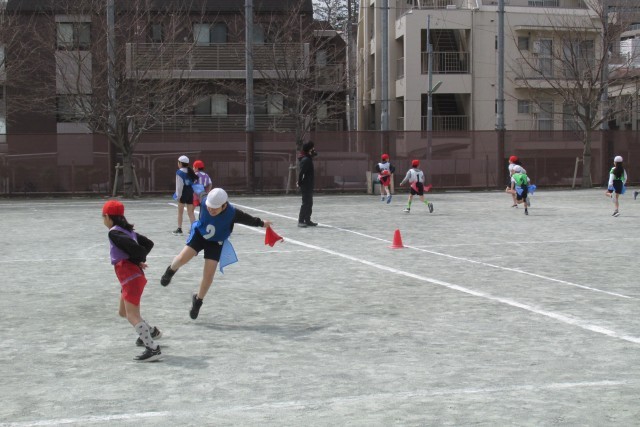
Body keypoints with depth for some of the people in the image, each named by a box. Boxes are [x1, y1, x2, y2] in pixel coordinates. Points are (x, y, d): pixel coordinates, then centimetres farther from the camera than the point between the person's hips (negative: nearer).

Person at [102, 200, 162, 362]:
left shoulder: (114, 233, -13)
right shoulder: (127, 230, 14)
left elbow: (134, 247, -25)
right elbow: (148, 243, 18)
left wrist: (138, 260, -5)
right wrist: (140, 259, 7)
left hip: (131, 277, -10)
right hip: (133, 275, 10)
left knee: (132, 315, -13)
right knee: (124, 312, 26)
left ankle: (153, 349, -19)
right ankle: (150, 332, 39)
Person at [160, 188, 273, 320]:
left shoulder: (232, 213, -31)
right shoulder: (205, 202, -26)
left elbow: (248, 219, -11)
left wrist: (261, 223, 5)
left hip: (216, 242, -1)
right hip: (199, 234, 1)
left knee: (208, 275, -5)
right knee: (183, 258, -18)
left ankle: (198, 300, 19)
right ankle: (171, 270, 19)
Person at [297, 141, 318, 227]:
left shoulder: (308, 159, 12)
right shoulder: (306, 160, -19)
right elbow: (301, 172, -24)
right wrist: (300, 183, -18)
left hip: (309, 185, 10)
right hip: (306, 185, -10)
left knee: (309, 203, 15)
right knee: (306, 203, -7)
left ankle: (307, 220, 22)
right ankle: (301, 221, -4)